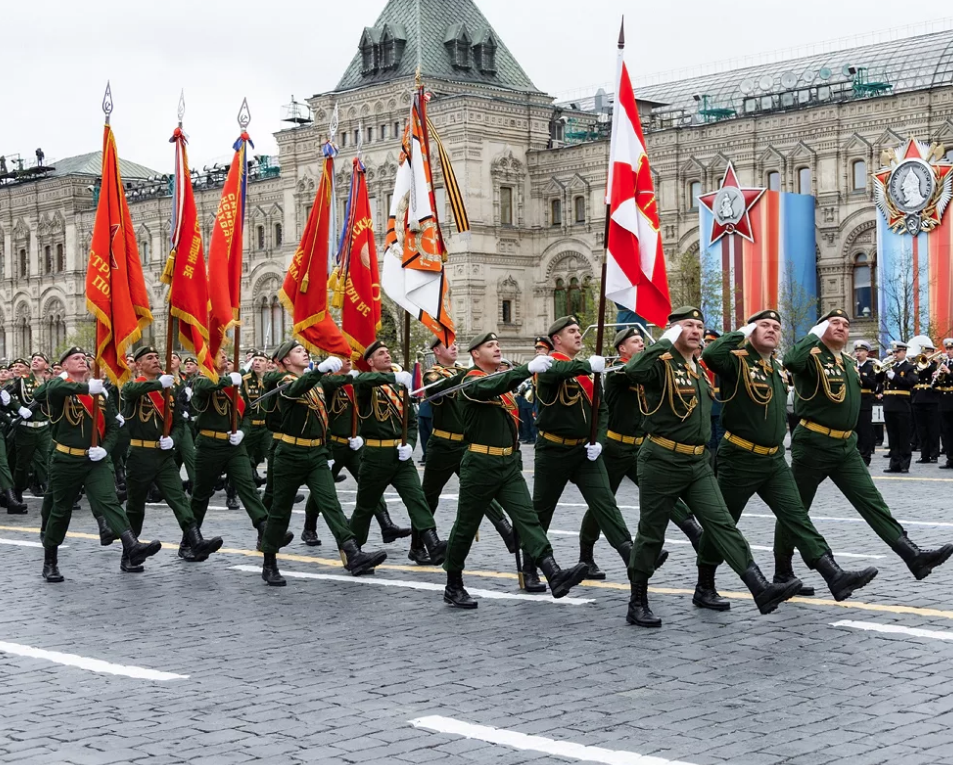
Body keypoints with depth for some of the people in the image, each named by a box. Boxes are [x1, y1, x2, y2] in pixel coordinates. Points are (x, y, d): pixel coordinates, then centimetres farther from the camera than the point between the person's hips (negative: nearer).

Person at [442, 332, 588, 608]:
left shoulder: (503, 379, 15)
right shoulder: (472, 383, -11)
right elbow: (491, 387, -35)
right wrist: (529, 368, -45)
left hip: (509, 464, 7)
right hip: (480, 465, -7)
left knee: (527, 518, -8)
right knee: (466, 527, 4)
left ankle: (555, 576, -21)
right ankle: (453, 587, 16)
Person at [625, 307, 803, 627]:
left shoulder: (699, 369, 14)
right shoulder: (662, 364, -12)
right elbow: (633, 370, -34)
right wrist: (666, 341, -26)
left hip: (698, 463, 7)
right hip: (662, 462, -6)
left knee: (722, 524, -4)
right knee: (651, 533, 3)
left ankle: (762, 590, -13)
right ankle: (637, 604, 16)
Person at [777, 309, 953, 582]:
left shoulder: (849, 364, 15)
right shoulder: (813, 358, -9)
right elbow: (791, 361, -33)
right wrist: (814, 335, -22)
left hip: (845, 446, 7)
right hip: (813, 445, -7)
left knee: (872, 502, -2)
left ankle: (914, 557, -10)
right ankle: (782, 573, 17)